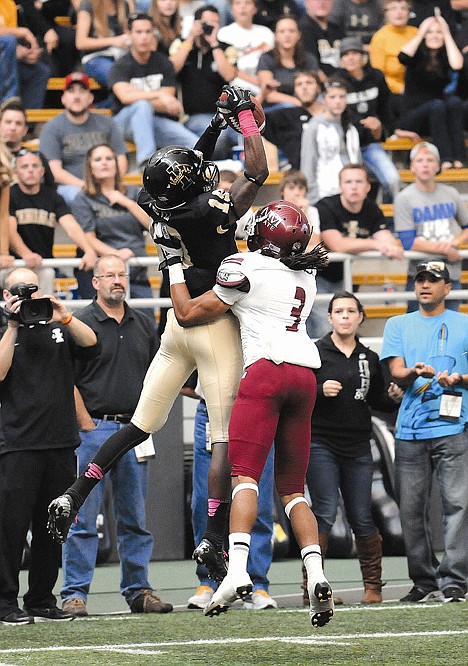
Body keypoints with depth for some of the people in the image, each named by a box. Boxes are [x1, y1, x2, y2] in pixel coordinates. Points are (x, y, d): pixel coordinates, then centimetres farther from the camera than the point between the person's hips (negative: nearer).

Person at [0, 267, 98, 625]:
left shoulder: (57, 329, 14)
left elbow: (91, 345, -2)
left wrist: (64, 316, -15)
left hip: (61, 444, 4)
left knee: (52, 528, 8)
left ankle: (42, 600, 17)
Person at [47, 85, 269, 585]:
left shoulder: (159, 208, -1)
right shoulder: (210, 213, -21)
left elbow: (194, 167, 20)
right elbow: (257, 172, -14)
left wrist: (219, 121, 18)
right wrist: (244, 113, -5)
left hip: (178, 323, 7)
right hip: (216, 329, -7)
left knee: (141, 425, 15)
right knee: (225, 436, -3)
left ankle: (73, 498, 8)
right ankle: (213, 540, -9)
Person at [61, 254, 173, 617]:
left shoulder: (144, 325, 13)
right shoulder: (81, 324, -4)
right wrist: (87, 426, -11)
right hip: (94, 427, -5)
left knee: (135, 518, 8)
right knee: (84, 518, -5)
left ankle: (138, 590, 14)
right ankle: (75, 593, -3)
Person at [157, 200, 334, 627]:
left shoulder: (246, 268, 2)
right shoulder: (306, 277, 21)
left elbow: (187, 314, 7)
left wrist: (174, 262, 17)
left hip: (265, 369, -6)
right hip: (305, 373, 6)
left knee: (245, 475, -13)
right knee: (293, 488, 9)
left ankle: (238, 569, -31)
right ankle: (316, 576, -9)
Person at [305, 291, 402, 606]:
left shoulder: (369, 359, 12)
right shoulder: (314, 352, 0)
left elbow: (378, 401, 21)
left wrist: (394, 397, 1)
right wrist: (319, 390, -19)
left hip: (357, 449, 4)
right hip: (321, 445, -4)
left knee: (362, 519, 3)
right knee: (325, 513, -13)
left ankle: (373, 586, 13)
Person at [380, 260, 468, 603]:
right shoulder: (398, 325, 18)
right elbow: (397, 373, 6)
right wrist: (417, 372, -17)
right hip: (410, 430, 2)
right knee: (411, 508, 1)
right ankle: (424, 581, 8)